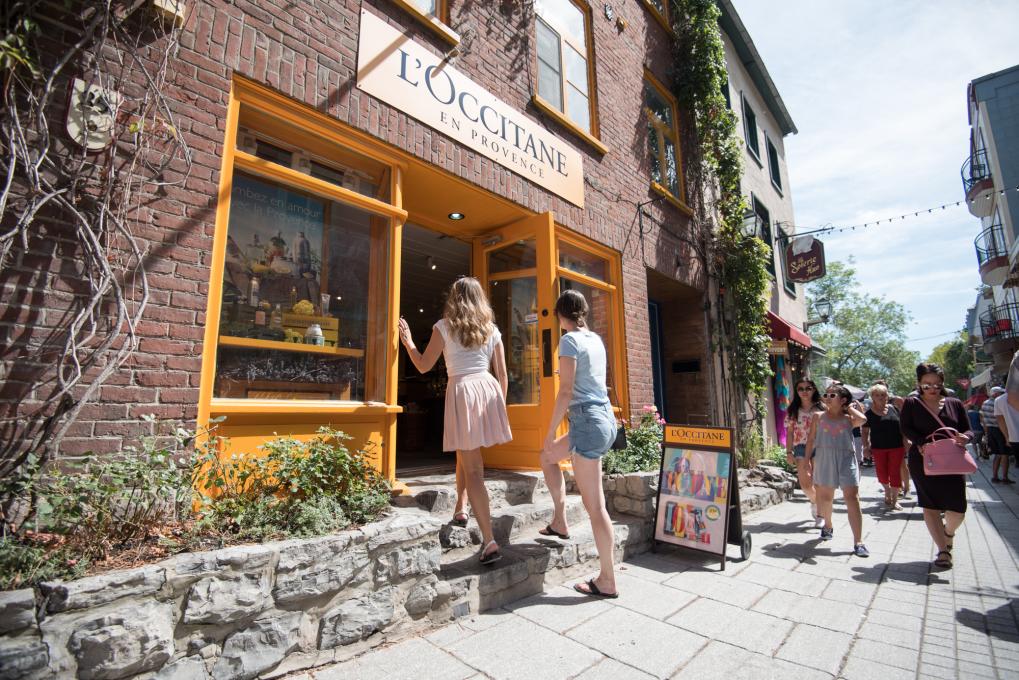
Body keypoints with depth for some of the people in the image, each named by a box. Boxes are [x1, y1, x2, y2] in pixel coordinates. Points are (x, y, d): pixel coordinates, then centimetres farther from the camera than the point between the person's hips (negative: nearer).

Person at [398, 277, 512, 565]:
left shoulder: (445, 326, 3)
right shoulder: (491, 329, 12)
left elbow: (424, 365, 5)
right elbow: (503, 375, 11)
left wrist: (408, 341, 20)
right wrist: (500, 405, 23)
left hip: (461, 391, -4)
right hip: (489, 389, 5)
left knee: (473, 469, -3)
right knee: (467, 456, 27)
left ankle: (489, 541, -5)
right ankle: (460, 507, 44)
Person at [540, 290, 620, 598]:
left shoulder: (569, 340, -11)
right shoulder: (596, 339, 12)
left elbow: (566, 392, -15)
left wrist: (550, 432, -10)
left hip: (588, 422, -9)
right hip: (605, 418, 9)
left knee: (595, 505, 2)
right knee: (547, 456, 25)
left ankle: (607, 581, 15)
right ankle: (560, 521, 30)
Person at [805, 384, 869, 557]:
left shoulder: (849, 418, 2)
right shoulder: (818, 417, 5)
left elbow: (862, 419, -22)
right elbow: (811, 439, 7)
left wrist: (850, 407, -4)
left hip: (846, 460, -2)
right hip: (824, 460, 2)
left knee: (853, 499, -6)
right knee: (825, 497, 13)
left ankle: (858, 542, -1)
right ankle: (828, 526, 38)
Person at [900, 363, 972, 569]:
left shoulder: (955, 404, 8)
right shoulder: (912, 404, 2)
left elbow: (968, 430, 7)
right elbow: (905, 428, -6)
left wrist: (964, 438, -16)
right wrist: (923, 442, -22)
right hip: (923, 461, -1)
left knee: (958, 509, -1)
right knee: (930, 505, 2)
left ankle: (948, 532, 33)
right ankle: (943, 550, 13)